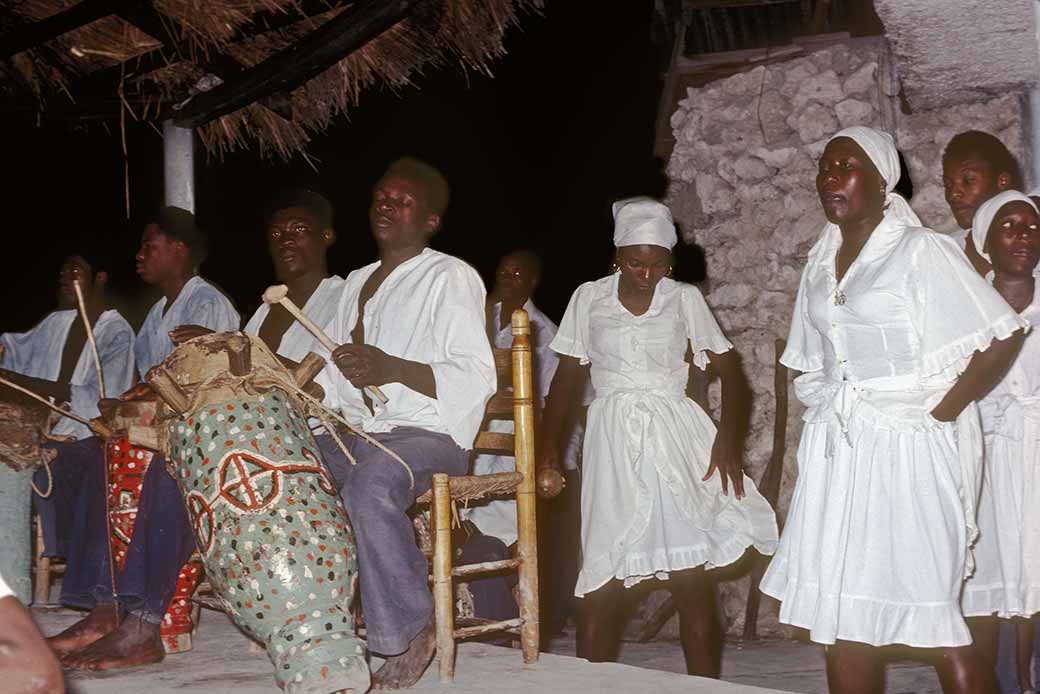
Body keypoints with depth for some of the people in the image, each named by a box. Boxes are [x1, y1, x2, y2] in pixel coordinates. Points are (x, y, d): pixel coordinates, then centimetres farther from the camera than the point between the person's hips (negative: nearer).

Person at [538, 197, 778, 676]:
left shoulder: (684, 299, 3)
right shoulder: (589, 298, 4)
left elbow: (730, 370, 2)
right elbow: (567, 376, 7)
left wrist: (728, 437, -12)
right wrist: (548, 447, -2)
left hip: (674, 438, 0)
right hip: (613, 439, 0)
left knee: (692, 580, -5)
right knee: (599, 586, 0)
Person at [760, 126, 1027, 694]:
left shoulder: (919, 251, -6)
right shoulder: (820, 266, 14)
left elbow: (1003, 335, -10)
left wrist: (943, 411, -10)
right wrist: (826, 417, 8)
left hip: (908, 450, -7)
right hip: (836, 450, 7)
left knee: (934, 618, -6)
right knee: (840, 619, 6)